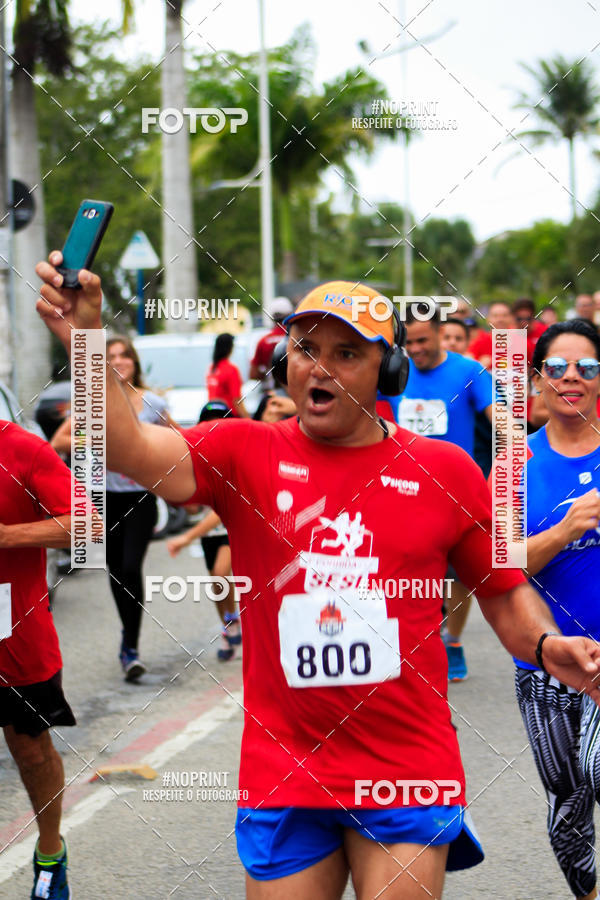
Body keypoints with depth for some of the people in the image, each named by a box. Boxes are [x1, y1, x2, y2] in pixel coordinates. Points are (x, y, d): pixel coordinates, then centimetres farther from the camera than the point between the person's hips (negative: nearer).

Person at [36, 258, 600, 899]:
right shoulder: (244, 454, 0)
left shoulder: (446, 470, 2)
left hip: (410, 771, 0)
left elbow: (503, 592, 11)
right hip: (282, 774, 1)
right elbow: (132, 449, -17)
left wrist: (547, 646, -10)